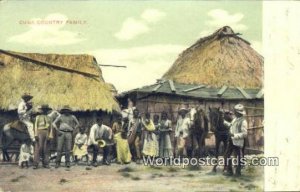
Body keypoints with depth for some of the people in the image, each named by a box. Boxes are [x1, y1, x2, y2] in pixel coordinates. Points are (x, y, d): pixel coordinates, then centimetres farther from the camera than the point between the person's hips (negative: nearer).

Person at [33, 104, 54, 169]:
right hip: (40, 133, -3)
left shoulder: (49, 118, 17)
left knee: (46, 149, 1)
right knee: (38, 148, -9)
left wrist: (50, 136, -2)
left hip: (47, 134, 3)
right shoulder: (38, 117, 11)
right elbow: (36, 126, 3)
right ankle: (35, 164, -11)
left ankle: (45, 164, 5)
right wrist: (36, 135, -9)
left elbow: (51, 128, 10)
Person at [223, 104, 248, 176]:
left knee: (238, 157, 6)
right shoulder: (235, 119, 8)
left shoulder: (243, 121, -18)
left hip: (238, 142, -9)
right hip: (231, 140, 9)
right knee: (227, 155, 12)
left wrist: (234, 135, -29)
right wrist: (224, 122, 27)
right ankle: (229, 170, 23)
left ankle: (238, 172, 21)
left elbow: (244, 134, -22)